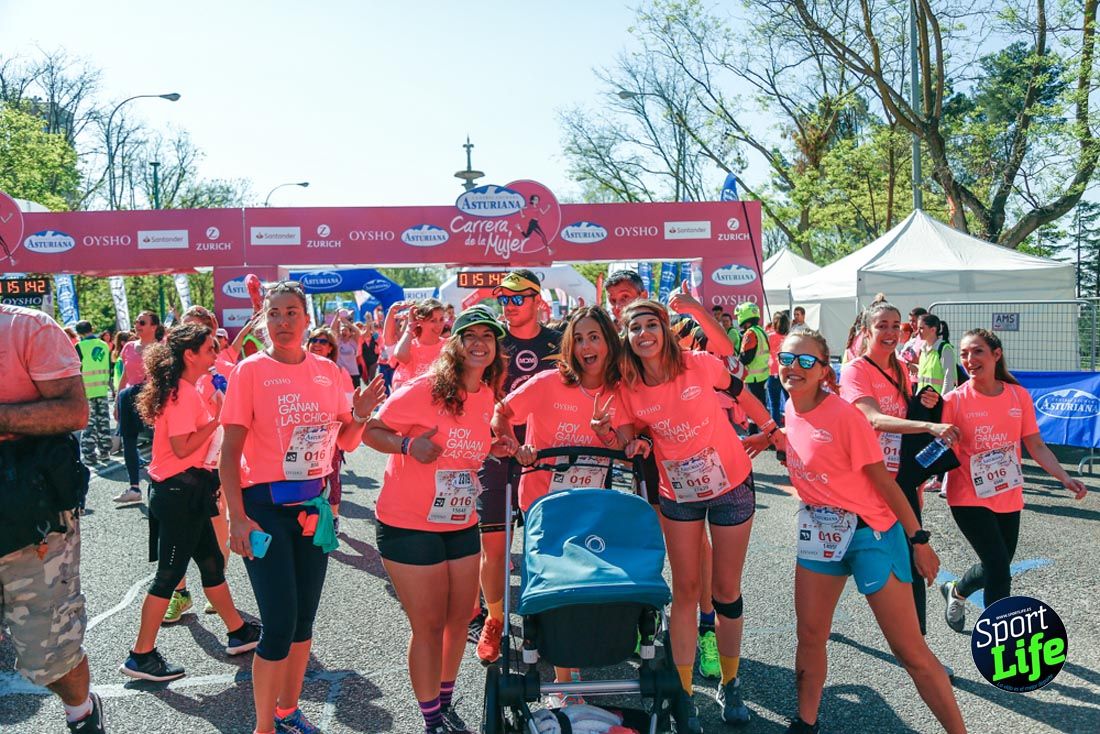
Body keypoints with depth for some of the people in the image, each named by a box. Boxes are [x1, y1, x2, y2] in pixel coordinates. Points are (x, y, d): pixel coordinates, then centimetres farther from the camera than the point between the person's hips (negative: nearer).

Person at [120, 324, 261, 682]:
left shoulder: (189, 391, 12)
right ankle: (141, 656, 11)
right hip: (178, 492, -10)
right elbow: (182, 448, -25)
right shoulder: (182, 394, -18)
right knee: (169, 574, -1)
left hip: (189, 491, 10)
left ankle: (238, 632, 28)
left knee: (212, 562, 17)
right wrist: (217, 417, -20)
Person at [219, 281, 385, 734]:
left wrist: (360, 415, -10)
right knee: (280, 624, -5)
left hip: (312, 504, 5)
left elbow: (346, 442, 11)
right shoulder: (251, 370, -7)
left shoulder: (327, 371, 5)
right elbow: (230, 450, -9)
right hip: (266, 505, -5)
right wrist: (237, 518, -17)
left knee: (304, 619, 13)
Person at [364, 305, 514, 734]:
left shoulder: (487, 396, 3)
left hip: (461, 526, 7)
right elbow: (370, 432, -13)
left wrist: (493, 448, 0)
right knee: (429, 627, 3)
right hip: (410, 526, -6)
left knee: (460, 620, 15)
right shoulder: (423, 390, -18)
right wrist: (408, 445, -30)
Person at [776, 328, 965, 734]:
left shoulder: (843, 414, -21)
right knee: (810, 636, 15)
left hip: (870, 533, -7)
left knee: (910, 651, -1)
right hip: (818, 531, 7)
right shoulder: (791, 410, -1)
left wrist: (918, 539, -11)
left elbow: (883, 480, -15)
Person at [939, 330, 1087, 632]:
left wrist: (1065, 478, -4)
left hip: (1008, 497, 4)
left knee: (996, 567, 15)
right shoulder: (954, 400, -11)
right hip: (969, 498, -4)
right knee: (999, 569, -10)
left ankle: (956, 591, 46)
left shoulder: (1019, 395, -1)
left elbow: (1036, 446, 5)